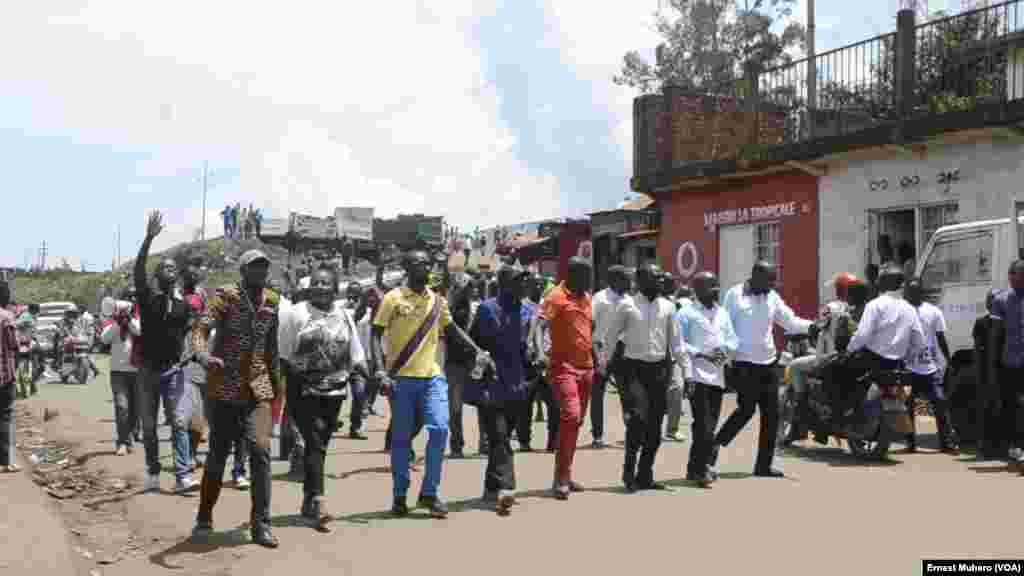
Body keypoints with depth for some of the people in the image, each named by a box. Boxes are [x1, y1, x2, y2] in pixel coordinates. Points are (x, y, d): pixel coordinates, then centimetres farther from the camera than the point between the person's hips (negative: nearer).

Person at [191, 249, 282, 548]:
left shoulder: (272, 300, 8)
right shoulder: (225, 296, -7)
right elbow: (201, 330, -20)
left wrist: (275, 380, 19)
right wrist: (204, 356, -40)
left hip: (258, 388, 3)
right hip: (225, 388, -3)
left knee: (260, 450, -10)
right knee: (218, 454, 7)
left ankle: (260, 524, -3)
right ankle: (204, 518, 26)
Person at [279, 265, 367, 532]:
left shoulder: (344, 315, 8)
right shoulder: (296, 314, -5)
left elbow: (355, 354, 14)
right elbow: (283, 356, -4)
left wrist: (358, 378, 5)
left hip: (334, 390, 4)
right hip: (304, 390, -4)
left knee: (319, 445, 11)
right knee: (315, 443, -12)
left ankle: (308, 500, 24)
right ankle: (319, 502, -14)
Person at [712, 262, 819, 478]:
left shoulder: (772, 297, 10)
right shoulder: (735, 294, -6)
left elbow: (789, 320, 8)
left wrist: (810, 326, -10)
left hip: (768, 362, 6)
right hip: (745, 362, -6)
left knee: (771, 414, 6)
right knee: (747, 409, -12)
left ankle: (763, 465, 14)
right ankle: (716, 443, 8)